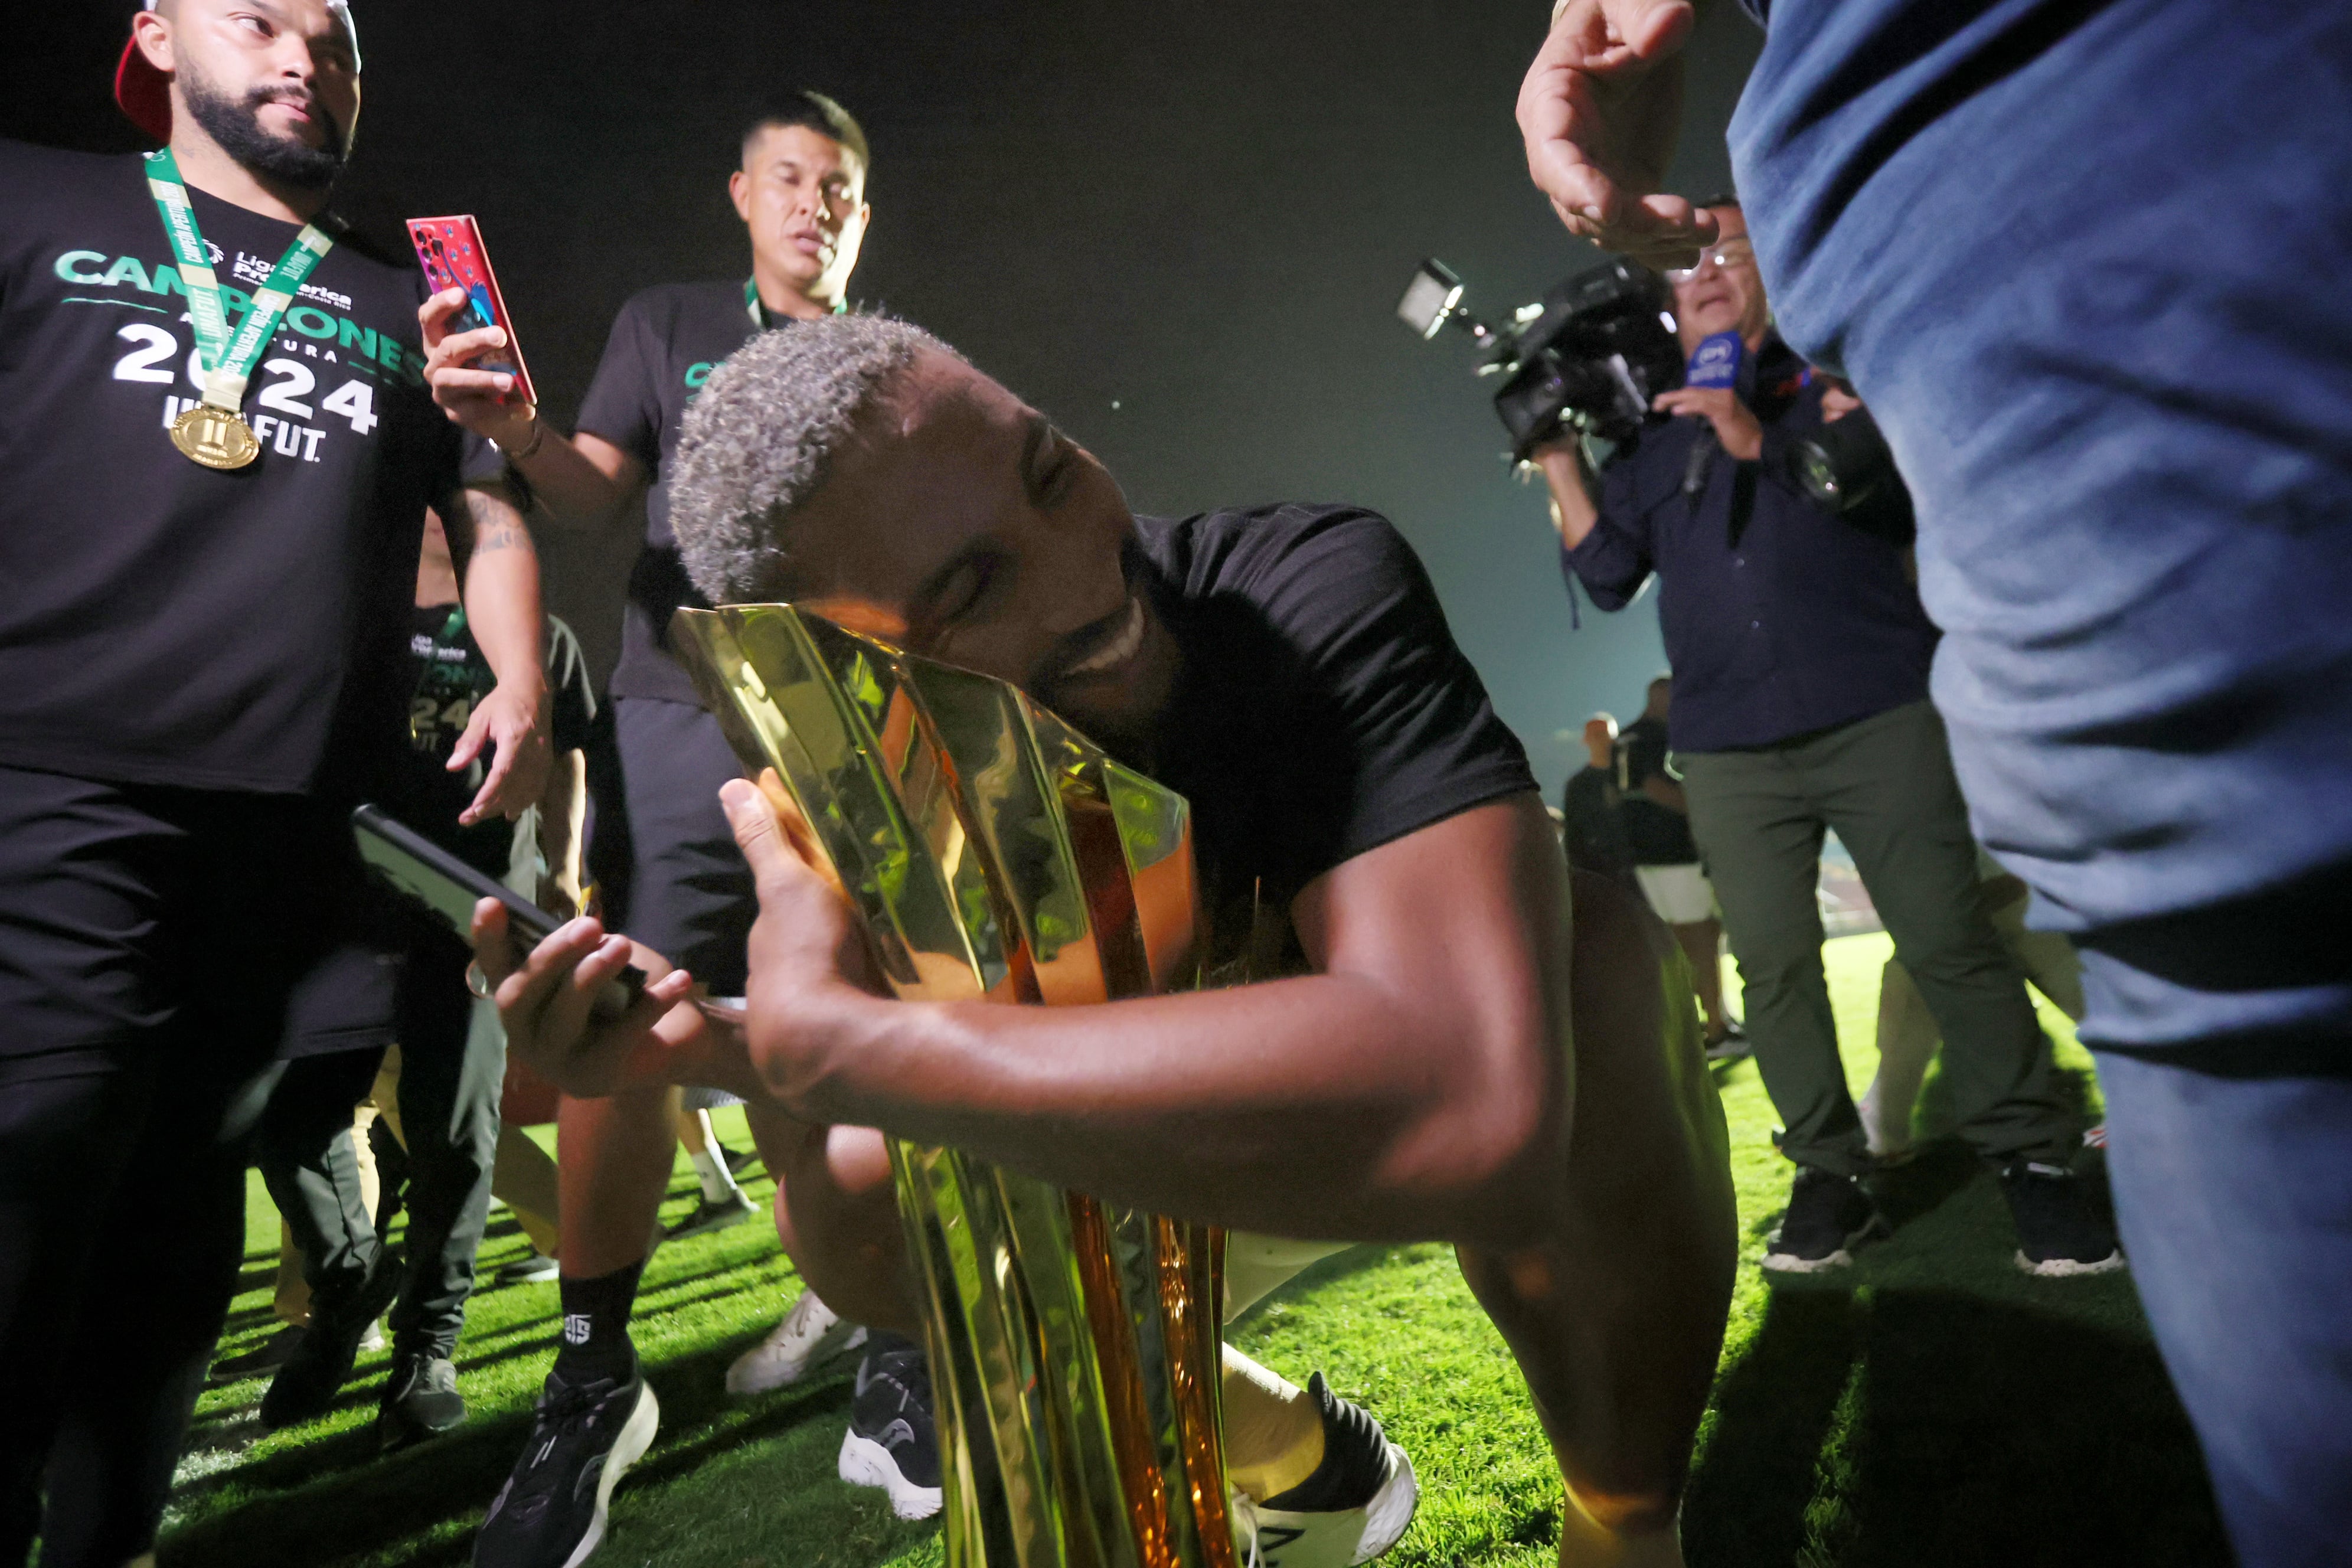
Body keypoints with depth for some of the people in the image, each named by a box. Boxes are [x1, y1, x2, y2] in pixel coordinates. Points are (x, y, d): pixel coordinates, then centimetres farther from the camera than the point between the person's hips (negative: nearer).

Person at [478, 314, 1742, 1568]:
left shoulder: (1309, 592, -34)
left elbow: (1478, 1110, -50)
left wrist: (828, 1037, -46)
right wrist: (729, 1049, -29)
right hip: (1231, 1149, 5)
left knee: (1582, 957, -36)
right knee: (842, 1210, -6)